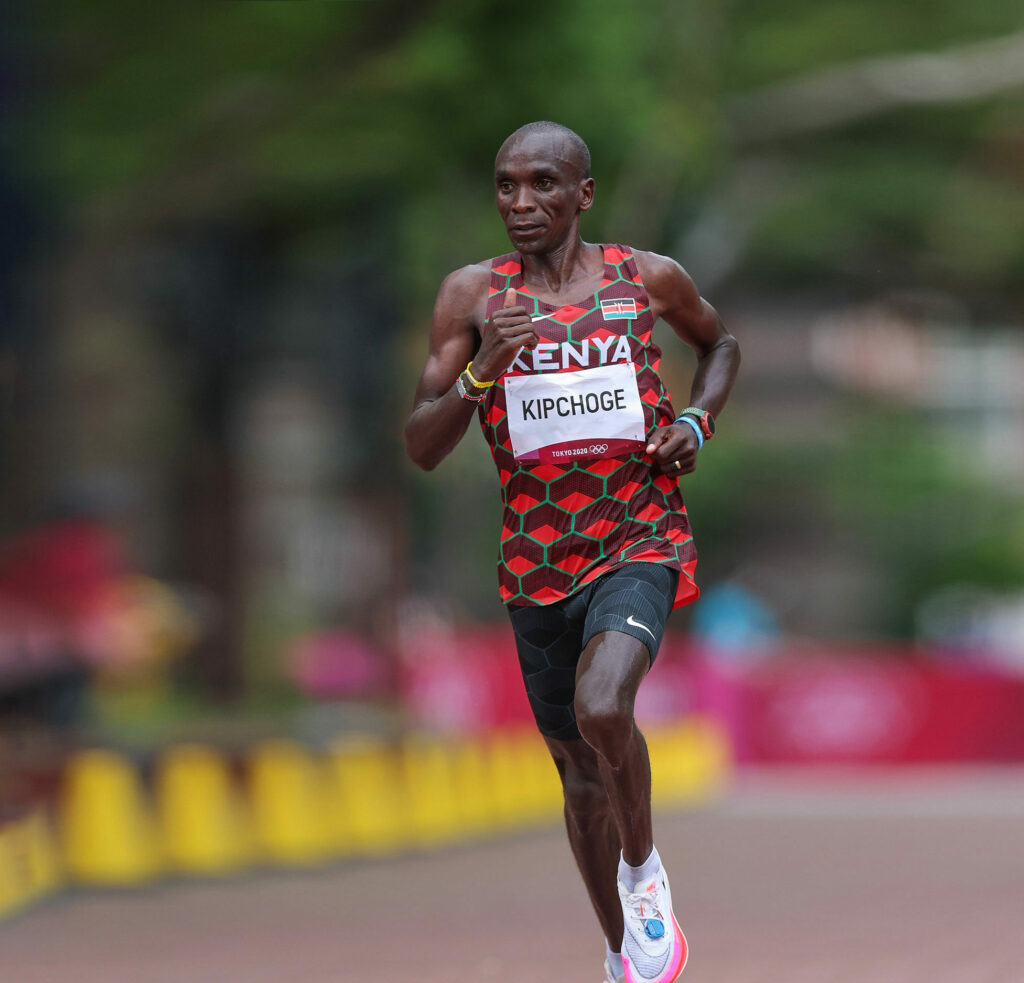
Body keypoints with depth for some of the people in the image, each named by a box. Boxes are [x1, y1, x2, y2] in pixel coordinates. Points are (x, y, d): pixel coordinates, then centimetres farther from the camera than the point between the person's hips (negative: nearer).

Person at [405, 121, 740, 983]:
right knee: (580, 771, 14)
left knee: (602, 709, -30)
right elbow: (422, 450, -5)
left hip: (639, 541, -3)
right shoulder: (473, 295, -3)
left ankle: (644, 870, -2)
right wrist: (480, 371, -23)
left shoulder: (648, 279, -2)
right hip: (539, 560, 3)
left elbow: (721, 342, 21)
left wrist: (697, 421, 1)